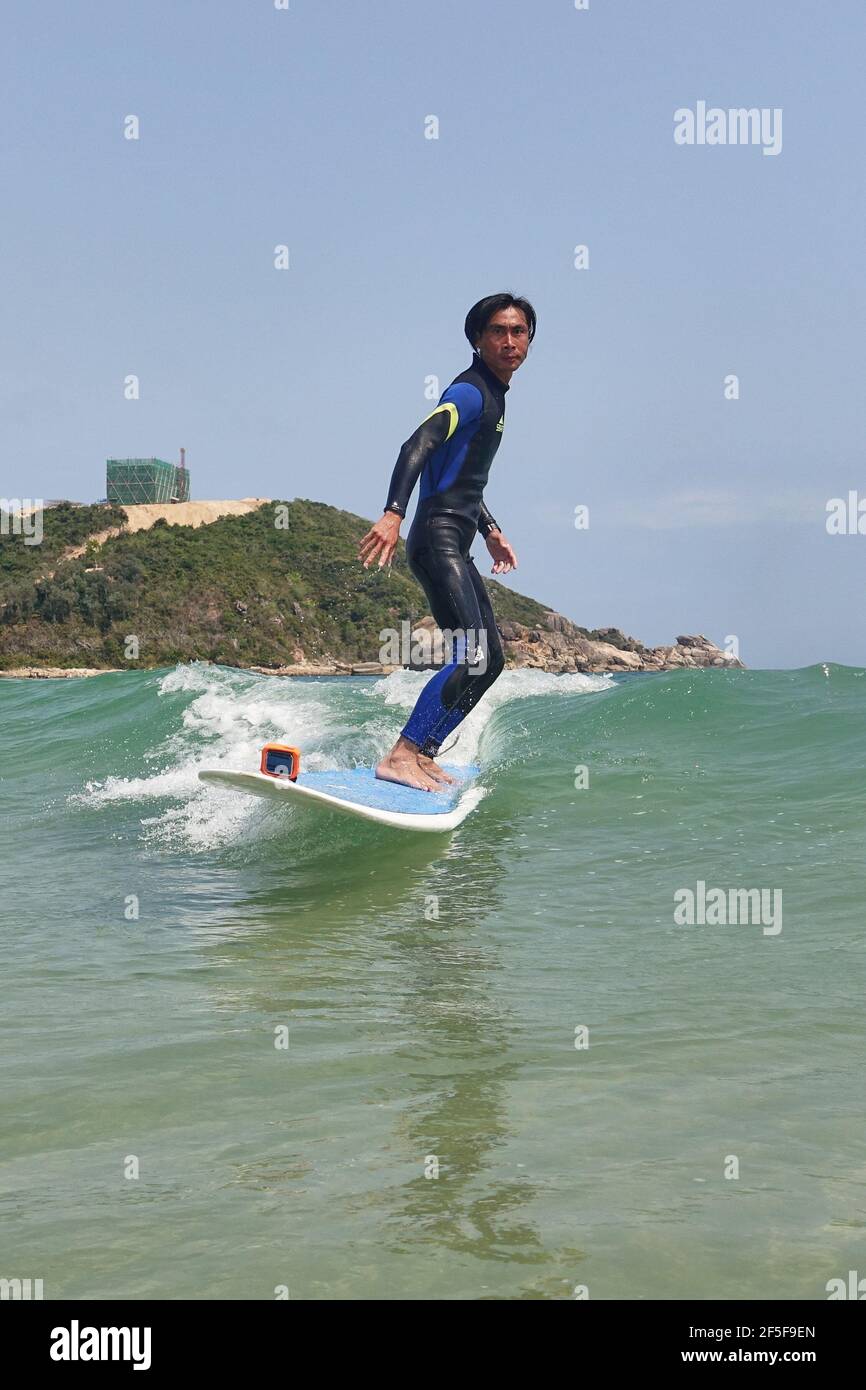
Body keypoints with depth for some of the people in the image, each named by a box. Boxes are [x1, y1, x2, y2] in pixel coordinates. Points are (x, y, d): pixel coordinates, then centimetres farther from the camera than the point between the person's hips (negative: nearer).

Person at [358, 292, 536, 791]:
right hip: (438, 537, -10)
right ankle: (401, 757, -18)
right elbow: (417, 447, -24)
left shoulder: (493, 397, 22)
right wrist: (393, 514, -36)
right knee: (472, 656, -19)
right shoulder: (471, 391, -9)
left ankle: (422, 754, 11)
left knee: (491, 659, 10)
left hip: (455, 546, 10)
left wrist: (491, 531, 28)